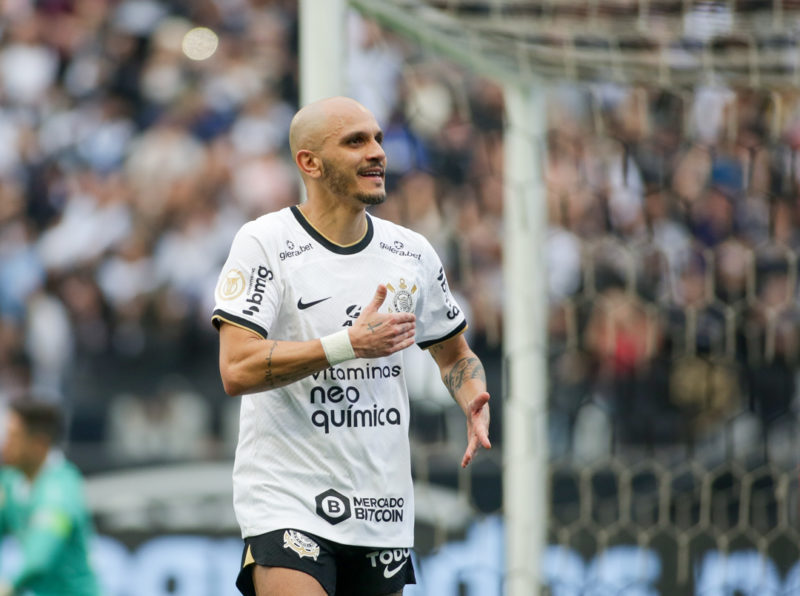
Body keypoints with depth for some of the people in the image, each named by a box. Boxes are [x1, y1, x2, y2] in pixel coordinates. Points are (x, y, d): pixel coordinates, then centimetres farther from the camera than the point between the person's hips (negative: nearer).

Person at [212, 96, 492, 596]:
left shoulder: (413, 253, 9)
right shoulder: (263, 243, -7)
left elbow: (454, 353, 23)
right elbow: (237, 370, -17)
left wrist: (475, 403, 1)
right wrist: (349, 344, -20)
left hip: (385, 513, 5)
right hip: (288, 500, -5)